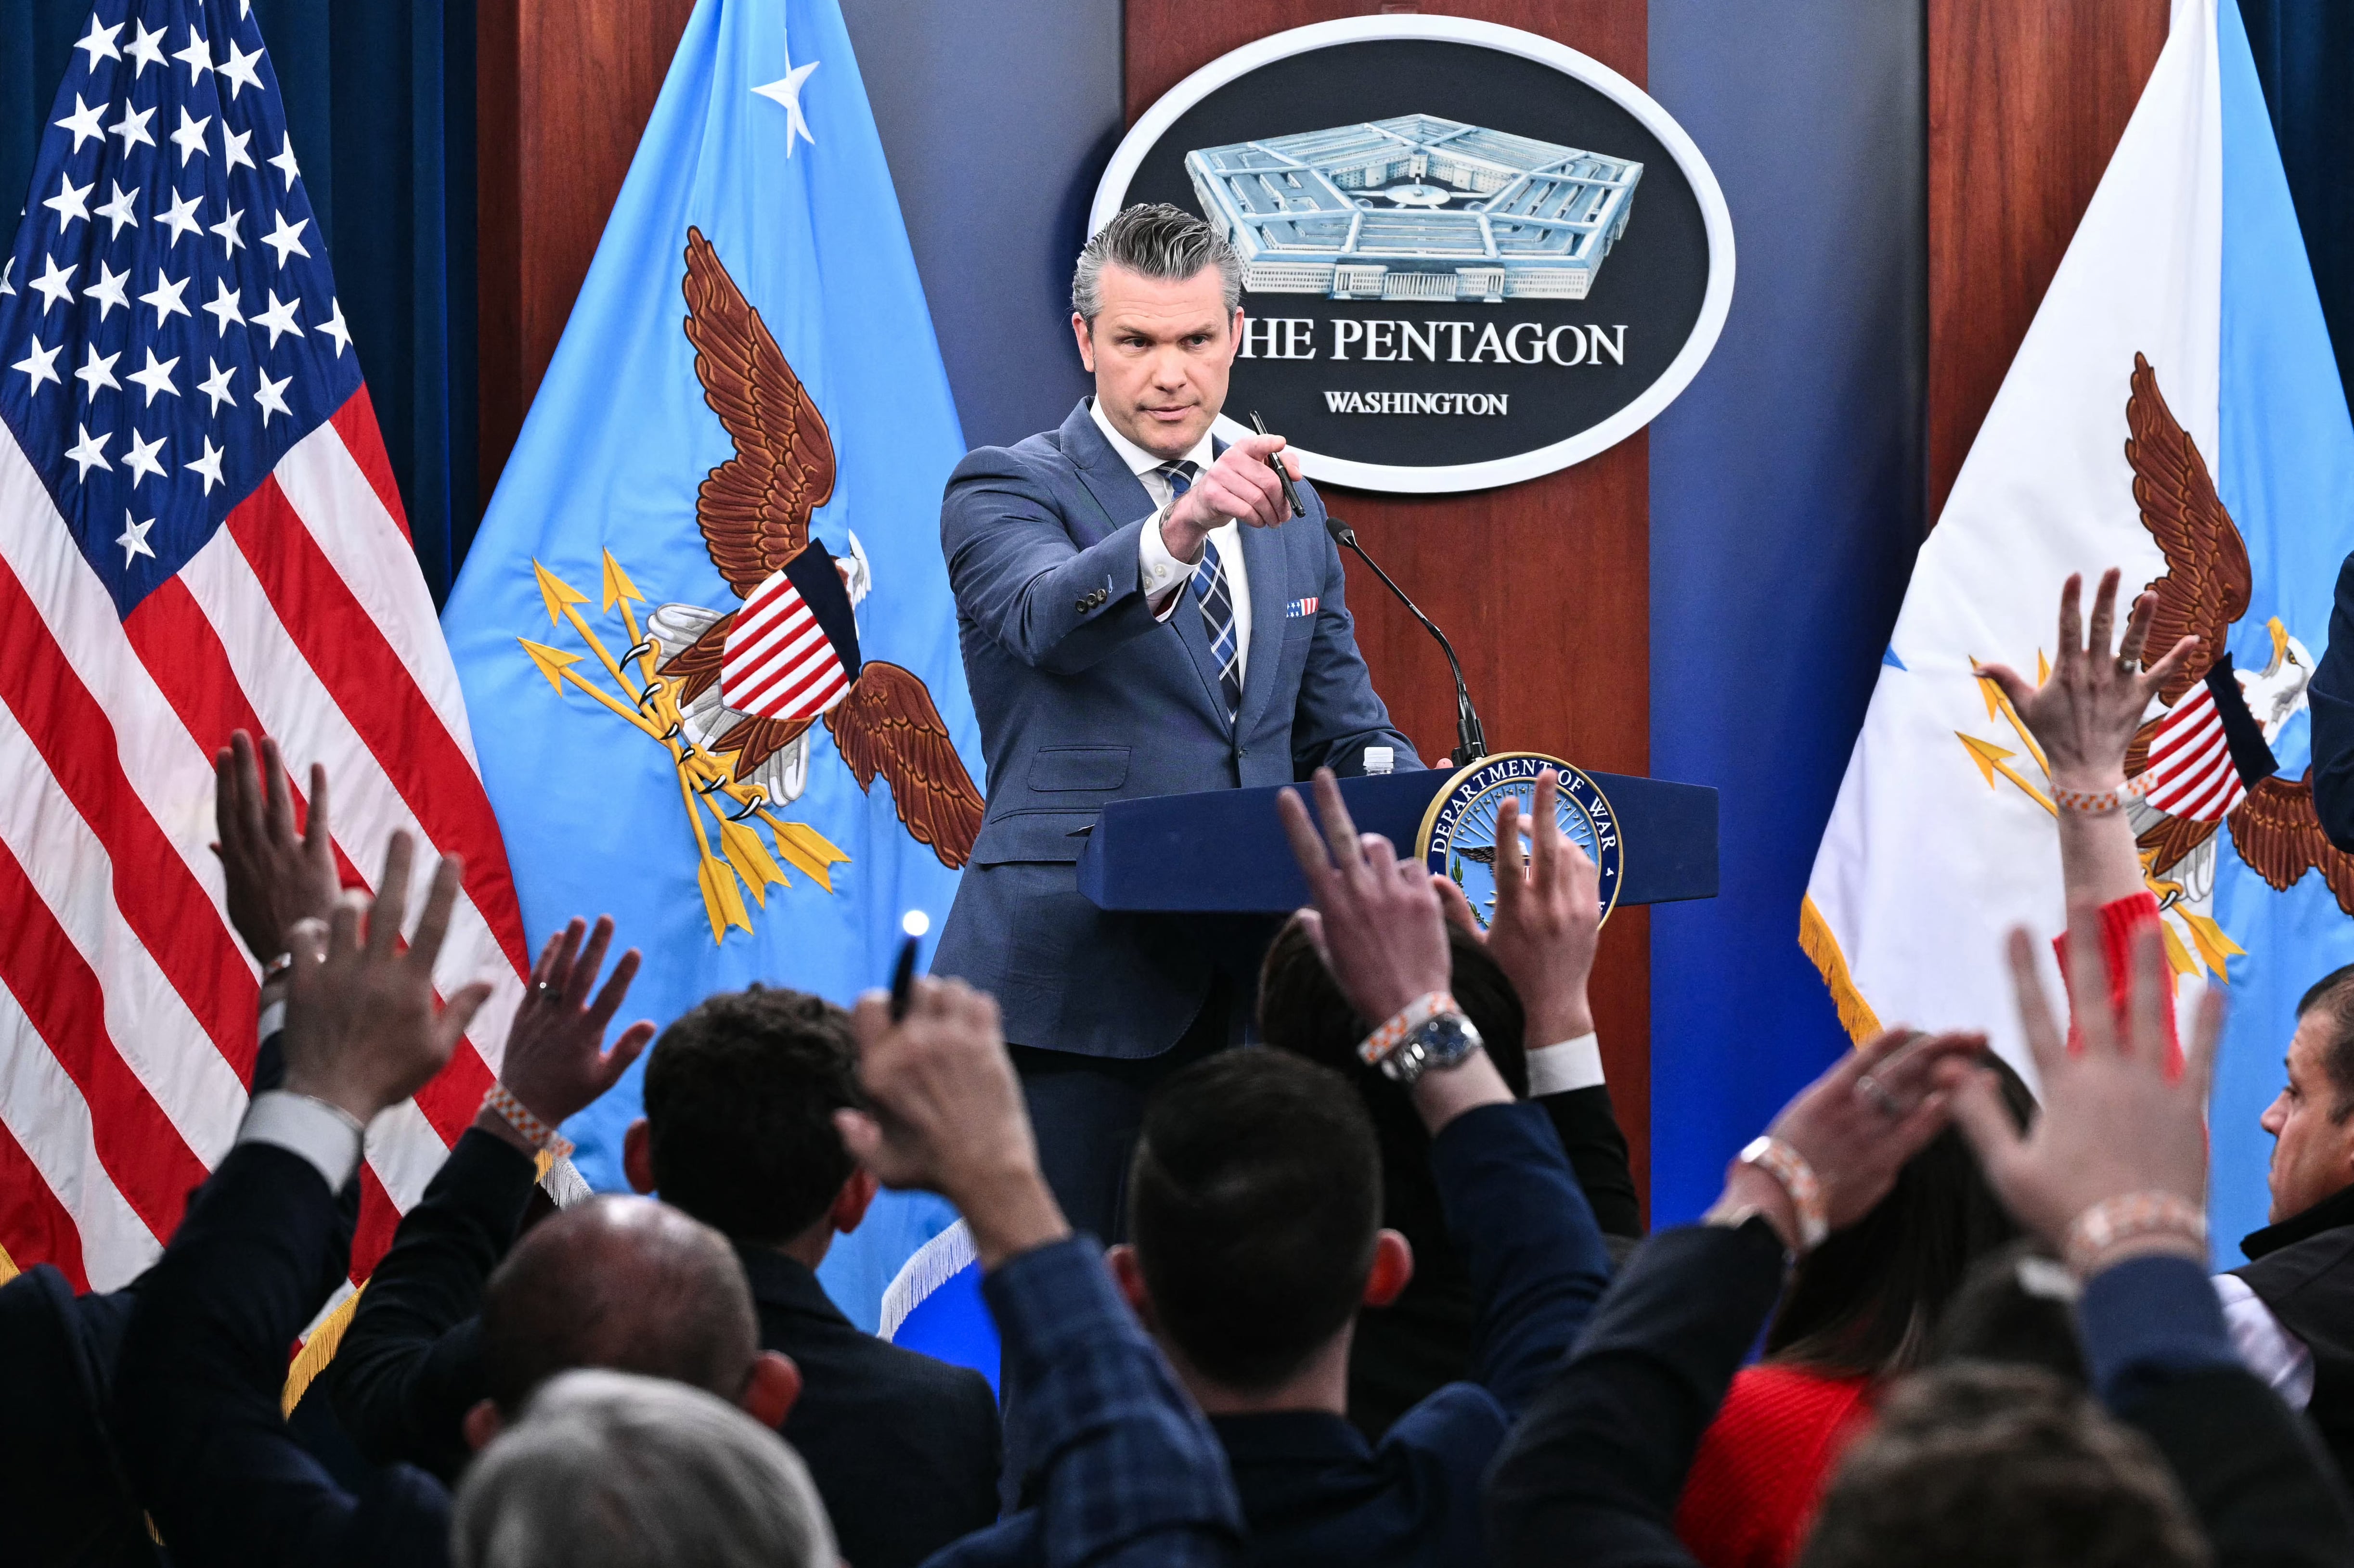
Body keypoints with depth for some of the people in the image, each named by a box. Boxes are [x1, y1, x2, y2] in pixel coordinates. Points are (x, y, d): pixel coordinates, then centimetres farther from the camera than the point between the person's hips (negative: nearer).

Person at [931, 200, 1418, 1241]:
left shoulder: (1288, 515, 18)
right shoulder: (1006, 490, 0)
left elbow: (1341, 725, 22)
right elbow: (1048, 619, -22)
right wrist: (1180, 529, -42)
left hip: (1251, 982, 5)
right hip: (1075, 978, -5)